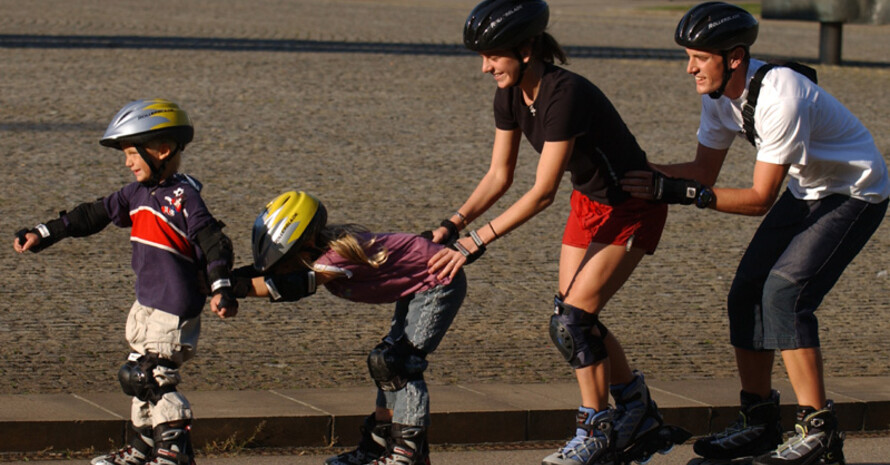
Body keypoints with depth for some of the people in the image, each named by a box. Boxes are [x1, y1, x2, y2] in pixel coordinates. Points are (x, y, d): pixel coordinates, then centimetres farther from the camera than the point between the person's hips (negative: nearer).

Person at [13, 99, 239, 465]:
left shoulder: (183, 196, -14)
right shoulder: (138, 194, 11)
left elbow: (213, 242, -18)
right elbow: (95, 215, 16)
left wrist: (221, 289, -28)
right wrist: (44, 234, 14)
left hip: (176, 306, -9)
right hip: (147, 304, 9)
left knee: (154, 377, -11)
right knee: (141, 376, 16)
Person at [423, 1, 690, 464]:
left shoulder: (565, 94, -32)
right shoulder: (510, 96, -6)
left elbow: (542, 192, -32)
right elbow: (499, 176, 2)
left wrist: (476, 242, -32)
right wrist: (452, 225, -12)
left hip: (631, 209, -8)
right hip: (589, 203, 8)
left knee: (571, 321, -13)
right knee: (575, 319, 7)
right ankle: (641, 419, 22)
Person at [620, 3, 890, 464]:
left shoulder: (781, 98, -33)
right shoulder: (719, 95, -6)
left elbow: (760, 197, -30)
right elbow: (705, 169, 2)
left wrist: (684, 193, -36)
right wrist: (642, 172, -14)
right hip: (806, 192, 9)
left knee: (785, 291, -21)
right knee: (747, 292, 0)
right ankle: (759, 422, 13)